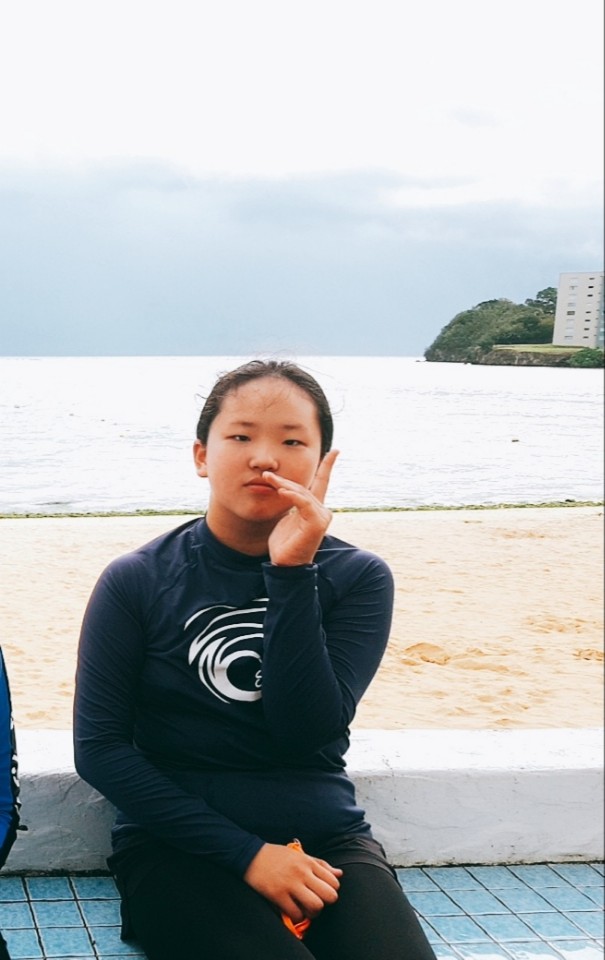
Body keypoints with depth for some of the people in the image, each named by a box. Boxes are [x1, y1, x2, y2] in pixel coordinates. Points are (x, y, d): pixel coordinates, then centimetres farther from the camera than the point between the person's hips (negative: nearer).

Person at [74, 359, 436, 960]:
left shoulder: (358, 578, 1)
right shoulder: (137, 582, -1)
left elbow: (306, 731, -11)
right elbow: (99, 748, -5)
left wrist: (292, 573, -20)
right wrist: (246, 853, -13)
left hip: (325, 841, 2)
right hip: (178, 846, -1)